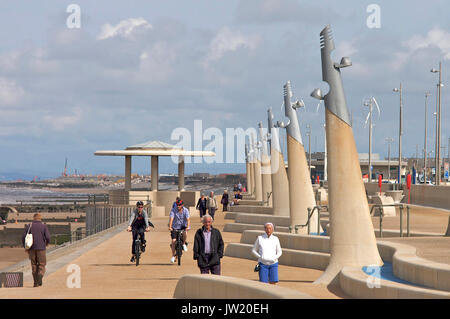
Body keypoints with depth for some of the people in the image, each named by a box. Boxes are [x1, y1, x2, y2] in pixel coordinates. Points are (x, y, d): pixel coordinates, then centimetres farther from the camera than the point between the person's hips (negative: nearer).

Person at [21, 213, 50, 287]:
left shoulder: (29, 226, 5)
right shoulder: (44, 226, 0)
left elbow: (23, 237, -1)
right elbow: (48, 237, -9)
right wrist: (47, 243, 12)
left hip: (32, 249, 2)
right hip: (41, 248, -2)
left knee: (34, 265, 13)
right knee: (41, 265, 4)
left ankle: (35, 282, 12)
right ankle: (39, 280, -18)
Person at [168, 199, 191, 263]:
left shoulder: (185, 210, -11)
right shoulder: (173, 210, -12)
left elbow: (188, 219, -21)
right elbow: (171, 219, -24)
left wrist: (188, 227, -38)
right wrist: (170, 227, -39)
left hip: (183, 226, 0)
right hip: (175, 227, 0)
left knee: (185, 232, -33)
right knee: (173, 241, -10)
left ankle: (184, 244, -4)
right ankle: (173, 256, 1)